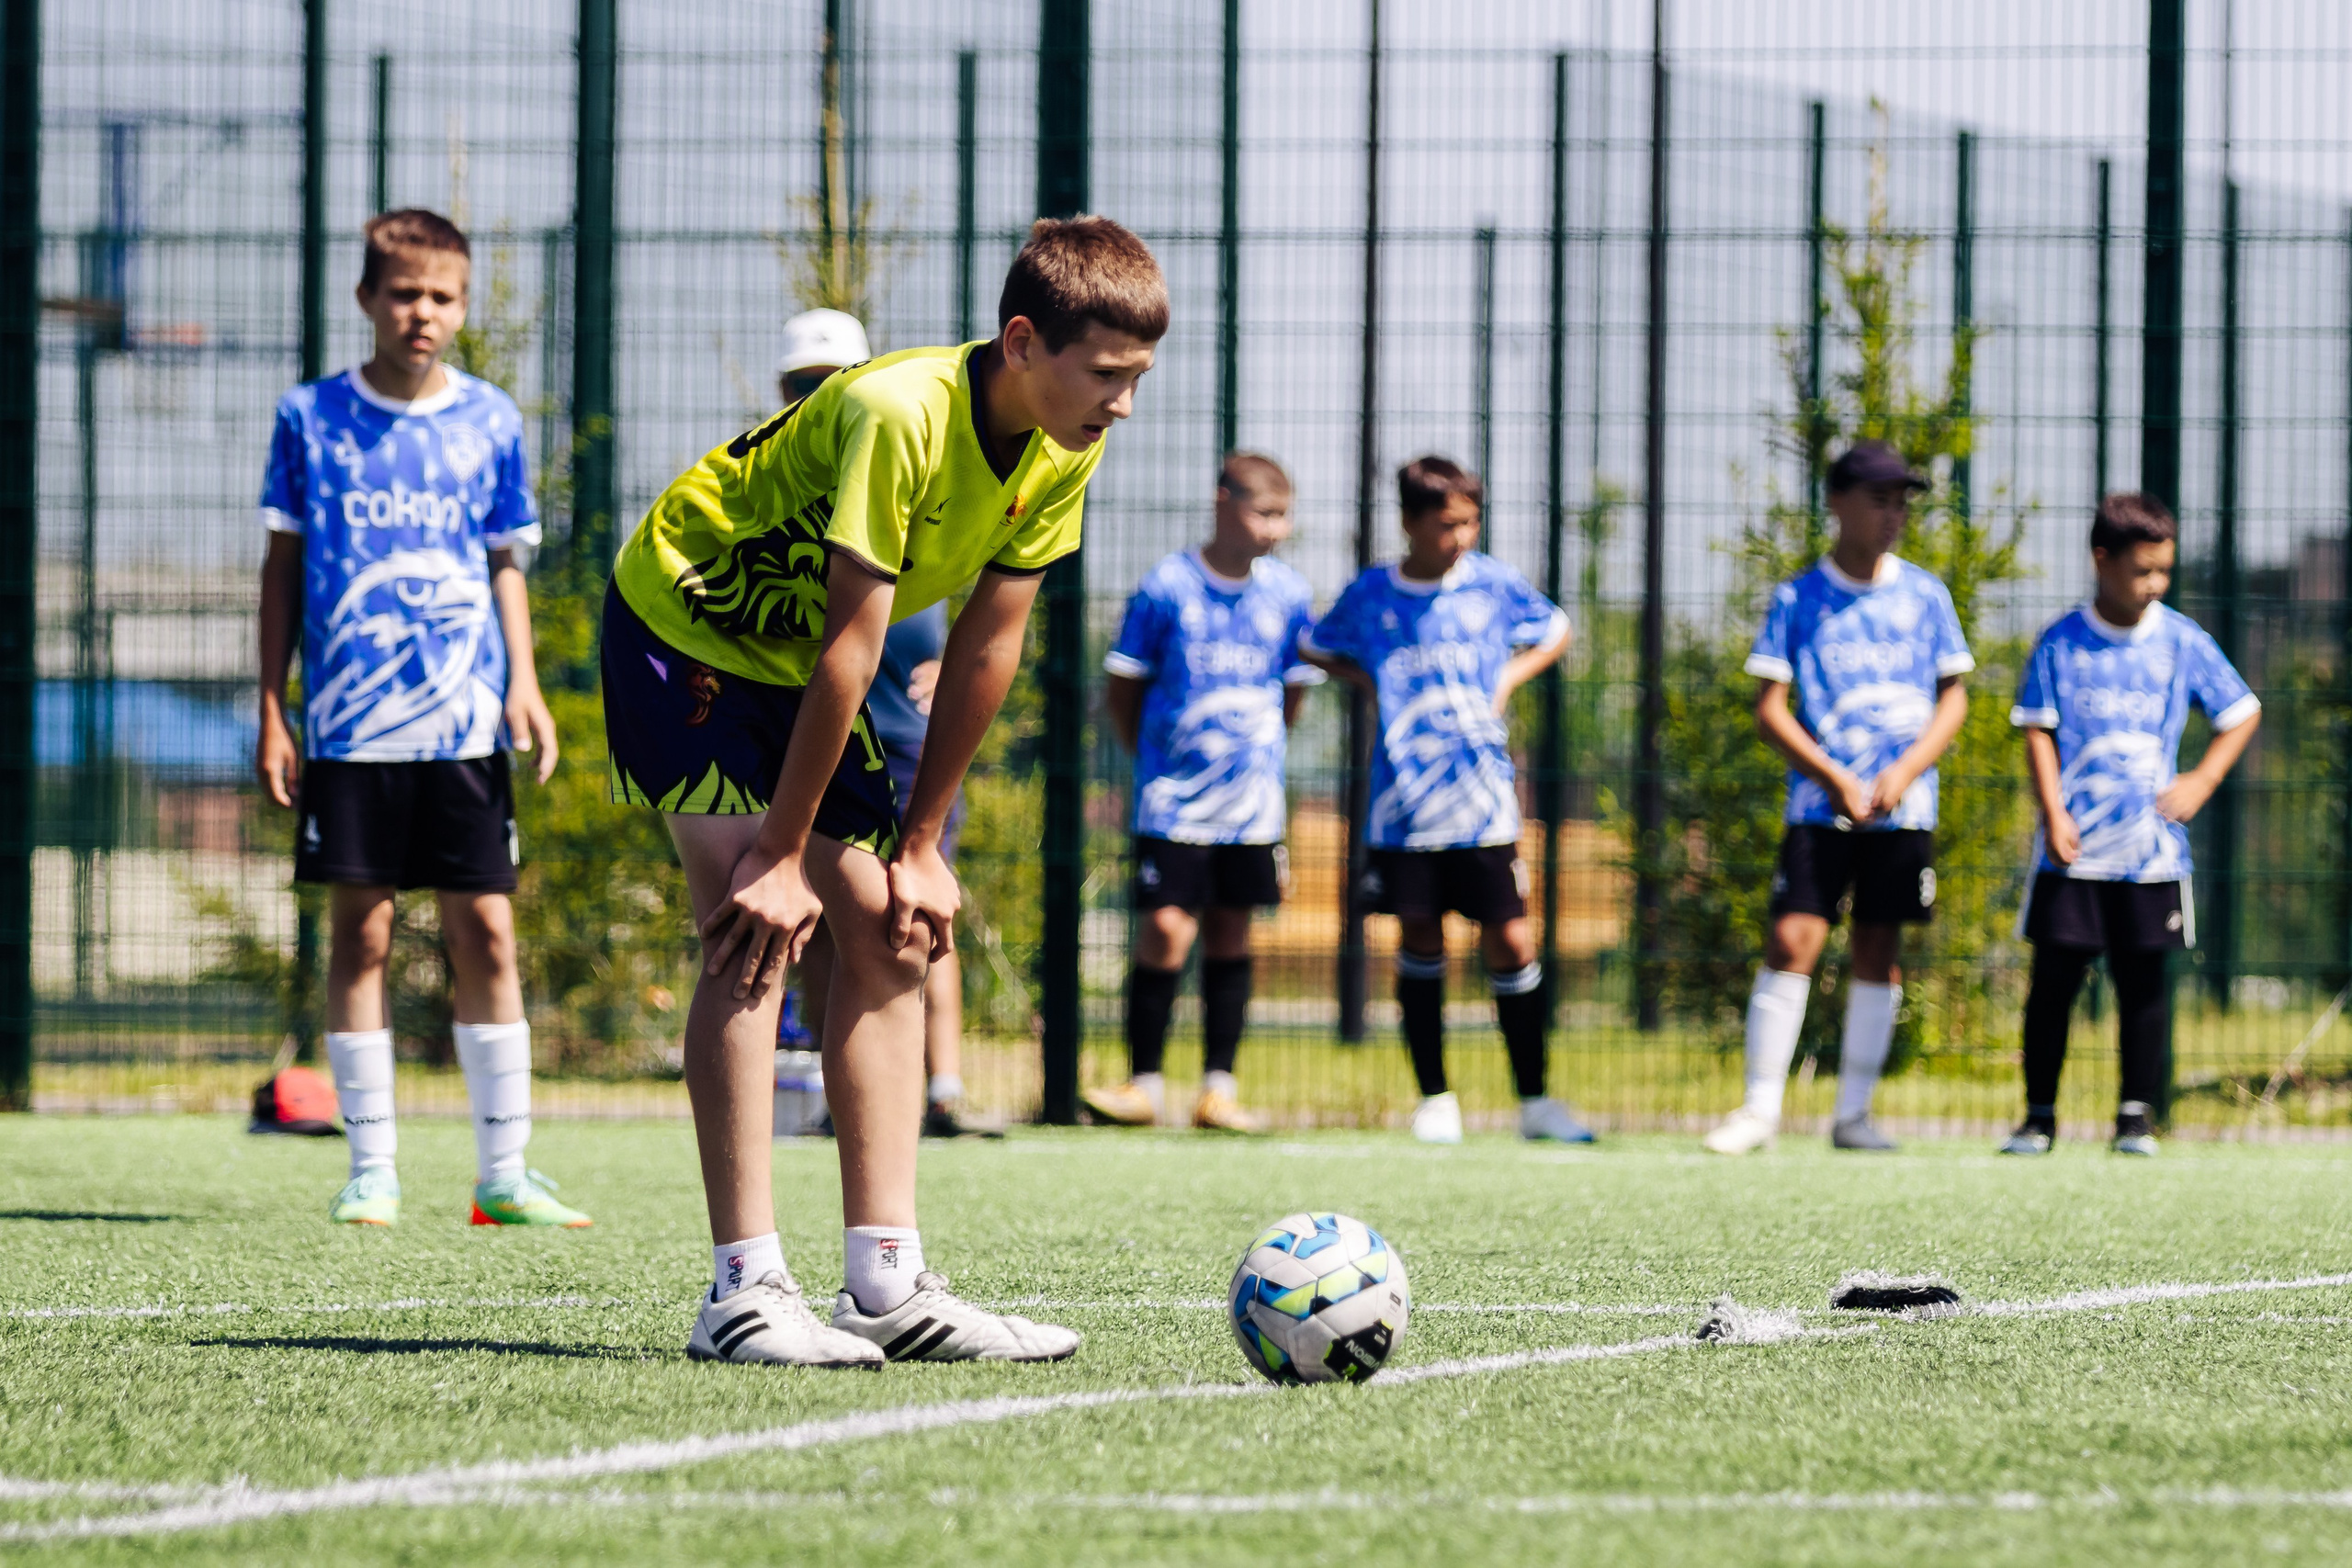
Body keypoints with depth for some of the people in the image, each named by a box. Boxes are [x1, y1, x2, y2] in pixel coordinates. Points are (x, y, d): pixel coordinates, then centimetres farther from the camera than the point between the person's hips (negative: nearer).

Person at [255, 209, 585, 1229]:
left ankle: (503, 1173, 3)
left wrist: (522, 684, 0)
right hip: (348, 723, -1)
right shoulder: (311, 417, 4)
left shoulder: (491, 421, 8)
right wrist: (272, 709, 4)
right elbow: (282, 565, 8)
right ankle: (371, 1173, 6)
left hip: (464, 722, 1)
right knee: (360, 933, 0)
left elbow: (506, 564, 14)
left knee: (484, 933, -2)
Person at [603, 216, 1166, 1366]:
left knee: (885, 932, 1)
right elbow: (850, 647, -31)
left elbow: (986, 646, -4)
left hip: (800, 662, 8)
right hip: (684, 629, -8)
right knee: (753, 932, -19)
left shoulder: (1062, 454, -10)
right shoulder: (900, 415, -34)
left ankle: (886, 1283, 2)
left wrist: (920, 843, -3)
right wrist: (782, 855, -27)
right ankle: (745, 1289, -21)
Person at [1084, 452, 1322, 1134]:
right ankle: (1144, 1084, 0)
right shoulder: (1166, 587, -8)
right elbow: (1123, 687, 2)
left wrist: (1256, 755, 12)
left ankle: (1219, 1087, 13)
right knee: (1166, 930, -10)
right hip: (1174, 798, -4)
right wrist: (1155, 759, 3)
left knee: (1231, 935, 8)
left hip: (1252, 797, 4)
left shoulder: (1289, 593, 2)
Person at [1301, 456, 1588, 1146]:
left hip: (1483, 802, 0)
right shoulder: (1370, 595, 3)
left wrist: (1508, 680, 2)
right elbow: (1316, 648, 19)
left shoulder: (1493, 584, 2)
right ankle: (1434, 1098, 15)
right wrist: (1370, 683, 3)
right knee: (1419, 940, 4)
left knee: (1510, 941, -4)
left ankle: (1535, 1100, 5)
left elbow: (1556, 632, 18)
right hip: (1403, 800, 0)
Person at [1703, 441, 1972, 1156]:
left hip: (1903, 809, 2)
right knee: (1791, 941, -11)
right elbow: (1769, 709, -1)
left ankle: (1853, 1112, 11)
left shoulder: (1925, 595, 6)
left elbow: (1954, 697, 9)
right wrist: (1836, 779, -11)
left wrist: (1903, 774, -6)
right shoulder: (1797, 600, 1)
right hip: (1819, 804, -2)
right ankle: (1761, 1106, -5)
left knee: (1879, 953, 4)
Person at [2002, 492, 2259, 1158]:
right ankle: (2039, 1115, 9)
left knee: (2144, 979, 3)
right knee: (2054, 977, 0)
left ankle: (2137, 1115, 12)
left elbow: (2242, 712, 12)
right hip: (2074, 847, -1)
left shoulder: (2183, 641, 3)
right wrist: (2053, 813, -9)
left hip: (2152, 846, 1)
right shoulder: (2062, 642, 0)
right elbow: (2039, 730, 1)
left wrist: (2202, 781, 1)